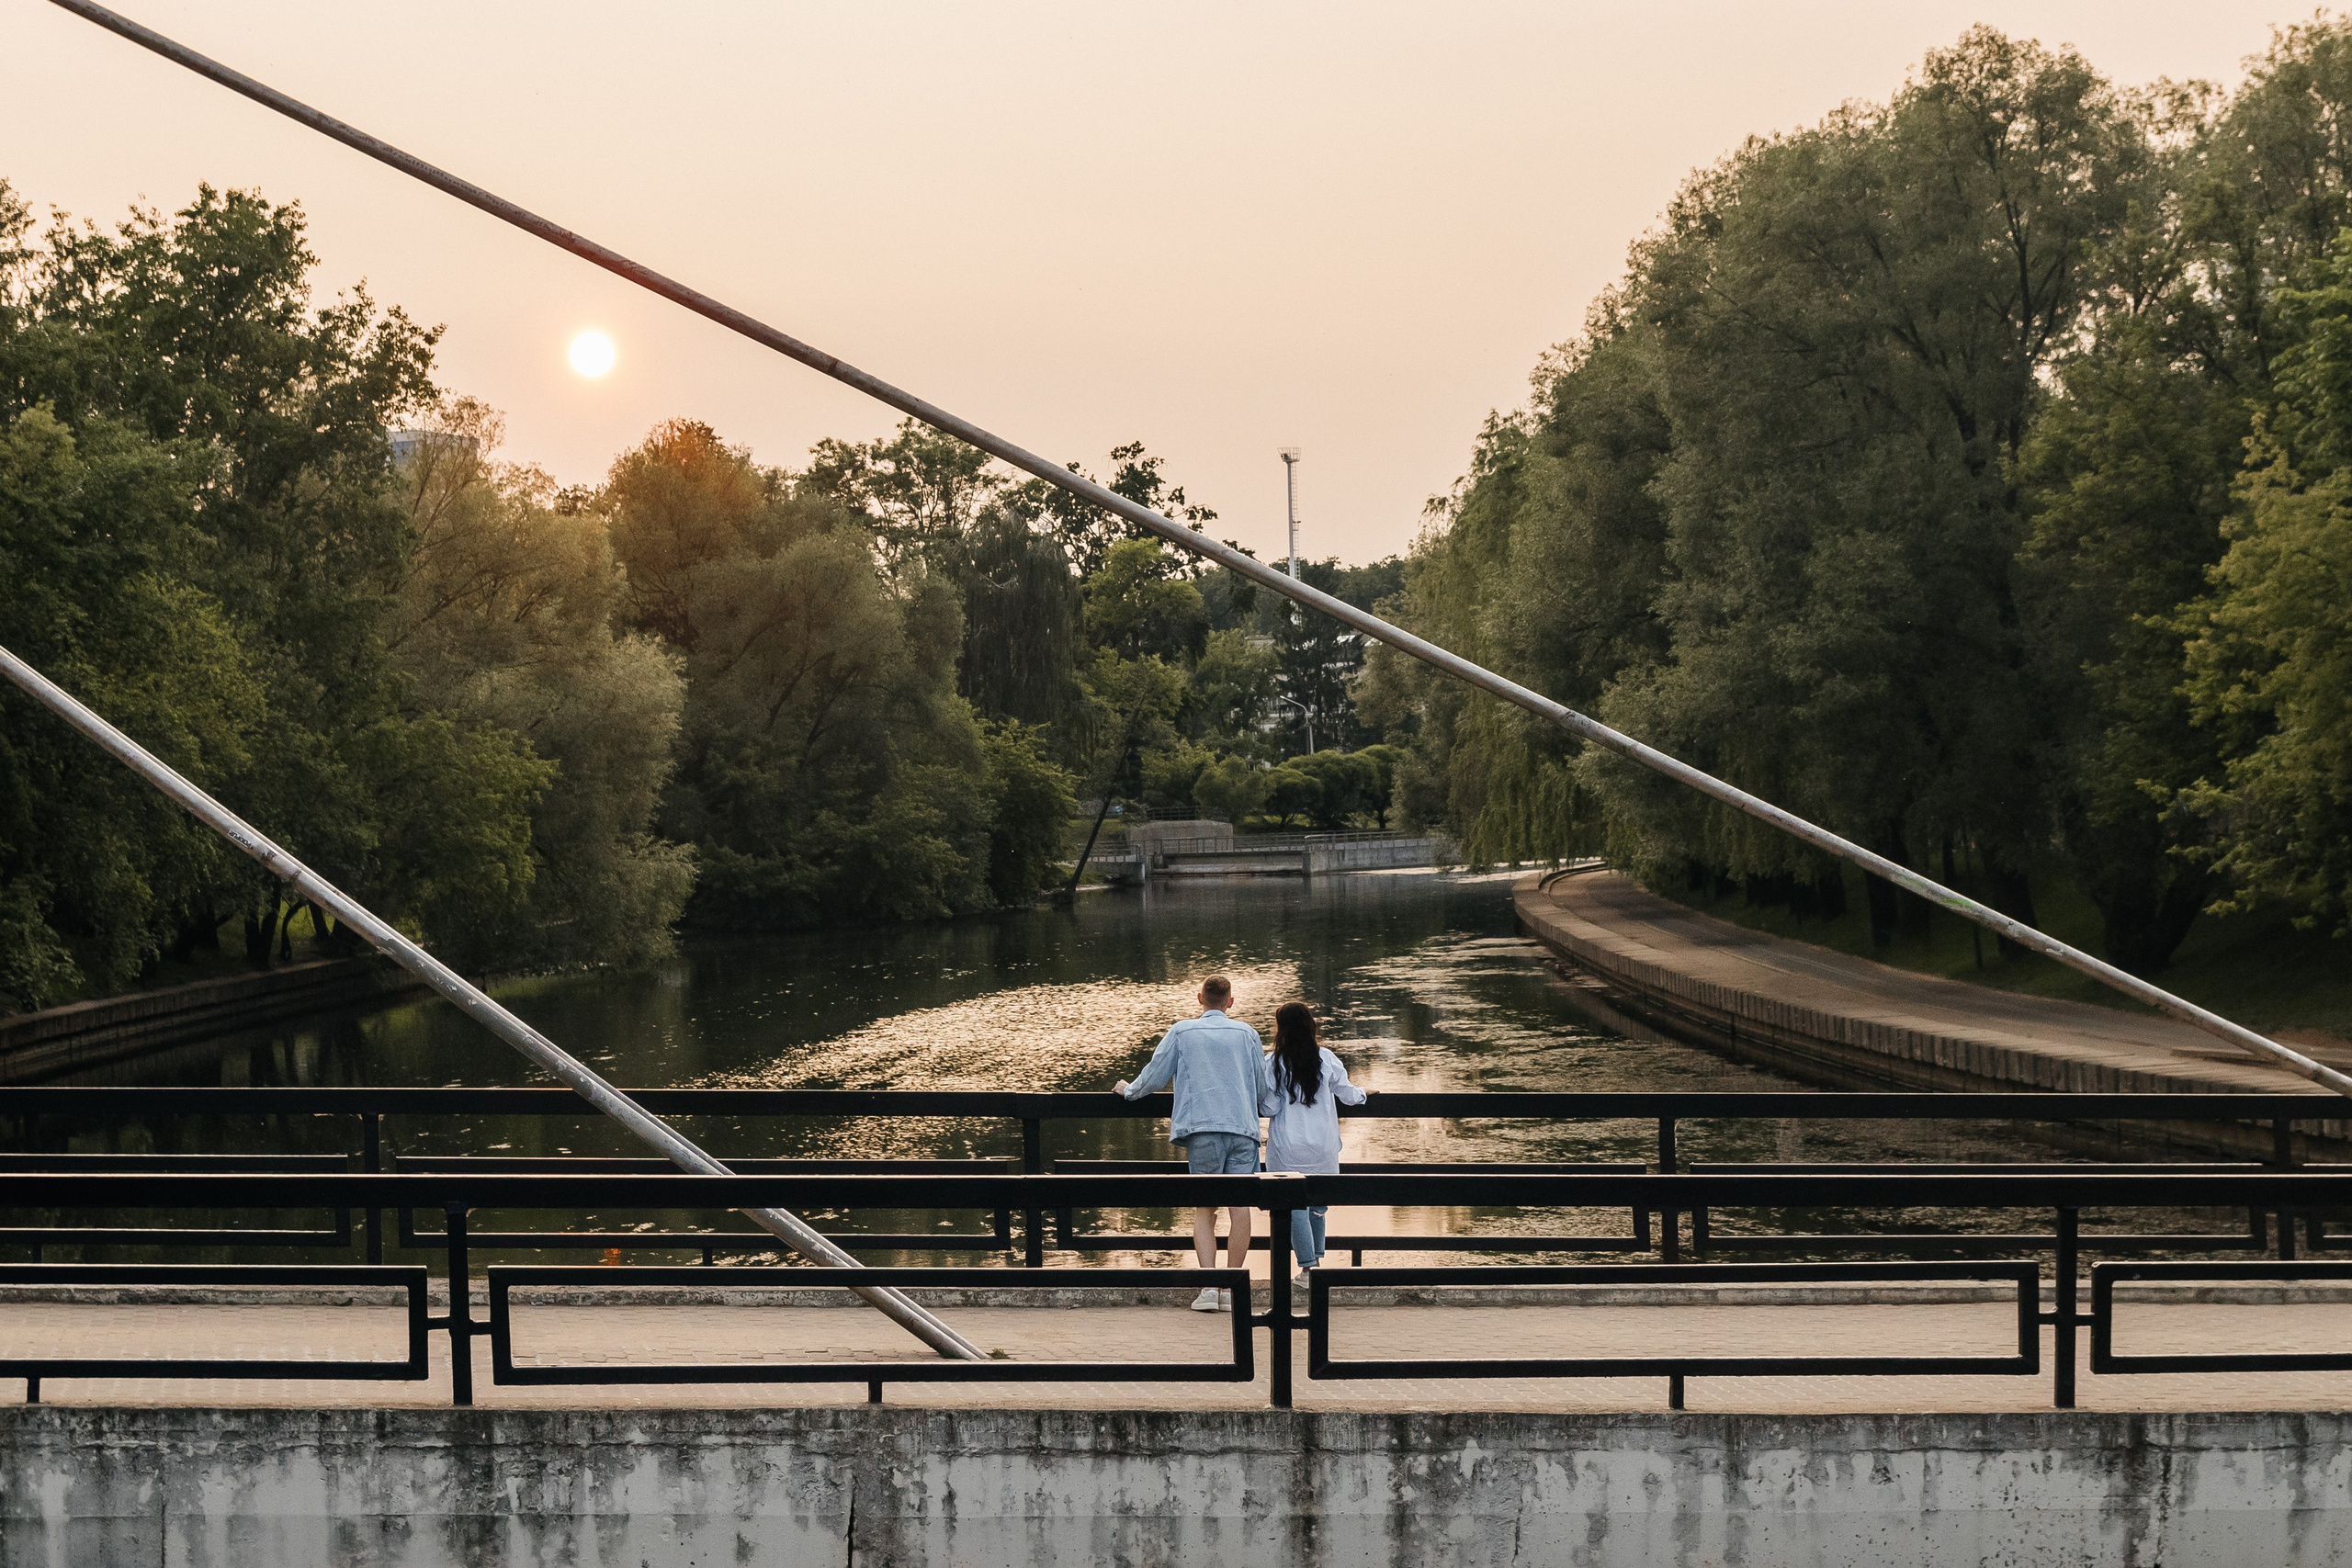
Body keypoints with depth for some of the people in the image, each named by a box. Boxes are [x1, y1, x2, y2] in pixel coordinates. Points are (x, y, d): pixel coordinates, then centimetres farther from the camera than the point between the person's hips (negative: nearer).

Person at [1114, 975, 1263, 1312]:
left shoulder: (1182, 1031, 8)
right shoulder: (1246, 1033, 13)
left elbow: (1155, 1075, 10)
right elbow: (1262, 1082, 20)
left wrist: (1129, 1090, 30)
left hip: (1203, 1129, -1)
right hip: (1243, 1128, 1)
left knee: (1204, 1208, 3)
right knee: (1240, 1206, 0)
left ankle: (1208, 1288, -7)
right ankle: (1231, 1289, 0)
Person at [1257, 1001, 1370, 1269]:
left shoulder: (1272, 1063, -9)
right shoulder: (1325, 1058, -2)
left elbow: (1270, 1107, -8)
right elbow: (1346, 1094, 9)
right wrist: (1362, 1094, 30)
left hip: (1287, 1149, -3)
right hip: (1322, 1147, 3)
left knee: (1295, 1207, 0)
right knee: (1317, 1204, 17)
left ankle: (1308, 1265, -3)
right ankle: (1317, 1258, 23)